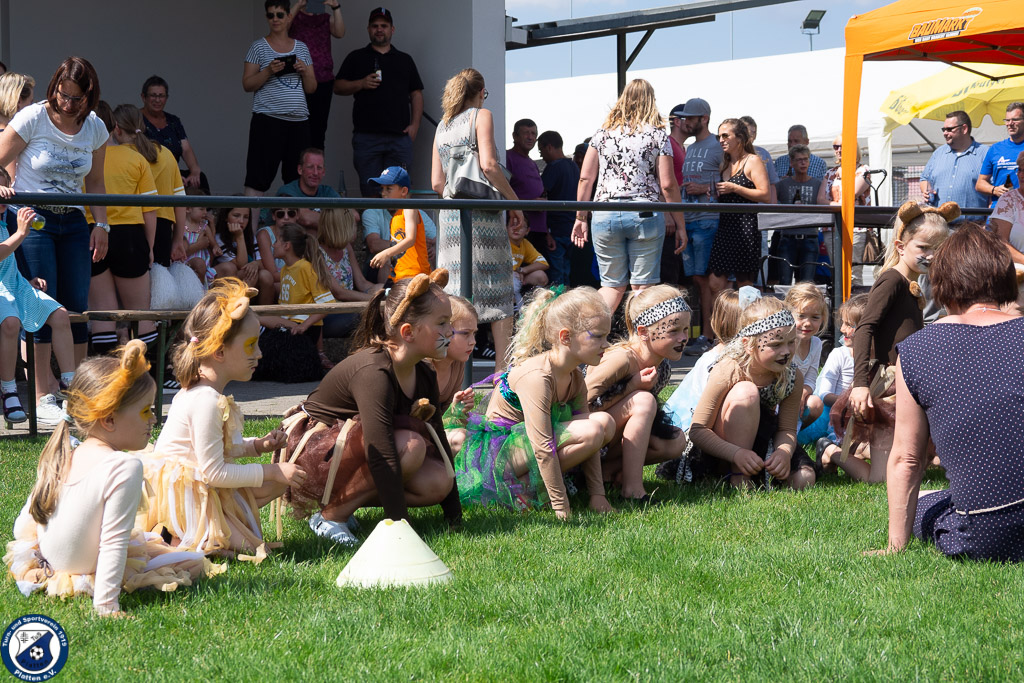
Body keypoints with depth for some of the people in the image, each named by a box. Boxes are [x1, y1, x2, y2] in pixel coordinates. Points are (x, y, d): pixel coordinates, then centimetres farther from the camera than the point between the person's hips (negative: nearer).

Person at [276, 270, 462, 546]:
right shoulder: (373, 373, -28)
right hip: (311, 457, -8)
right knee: (410, 446, -30)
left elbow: (439, 444, 5)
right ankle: (330, 514, -15)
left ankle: (344, 499, 2)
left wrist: (455, 516, 2)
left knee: (436, 483, -14)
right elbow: (382, 456, -34)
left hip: (352, 450, 9)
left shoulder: (424, 376, 0)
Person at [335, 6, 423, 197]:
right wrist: (361, 84, -7)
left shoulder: (405, 60, 19)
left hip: (400, 136, 1)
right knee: (370, 190, -3)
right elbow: (338, 87, 10)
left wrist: (414, 124, 3)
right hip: (366, 136, -1)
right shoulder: (356, 58, 15)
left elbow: (416, 94, 16)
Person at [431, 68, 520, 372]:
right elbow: (488, 164, -13)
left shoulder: (442, 126, 17)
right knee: (496, 286, -1)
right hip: (481, 209, -5)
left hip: (449, 212, 6)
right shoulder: (481, 116, 1)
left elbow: (437, 183, 13)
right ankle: (503, 366, -2)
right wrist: (513, 200, -7)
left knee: (455, 290, 6)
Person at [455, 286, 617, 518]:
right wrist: (560, 506, -30)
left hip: (525, 442, 9)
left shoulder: (575, 378, 3)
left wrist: (597, 493, -3)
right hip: (498, 450, -9)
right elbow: (543, 446, -30)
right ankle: (521, 485, -16)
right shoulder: (536, 376, -26)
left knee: (605, 423, -1)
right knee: (592, 430, -24)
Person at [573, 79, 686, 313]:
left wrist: (581, 218, 15)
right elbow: (668, 185, -2)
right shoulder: (657, 134, 2)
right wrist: (680, 226, 3)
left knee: (612, 286, 12)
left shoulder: (603, 132, 10)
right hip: (645, 214, -3)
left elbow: (585, 178, 7)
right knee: (642, 288, 2)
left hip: (605, 215, 3)